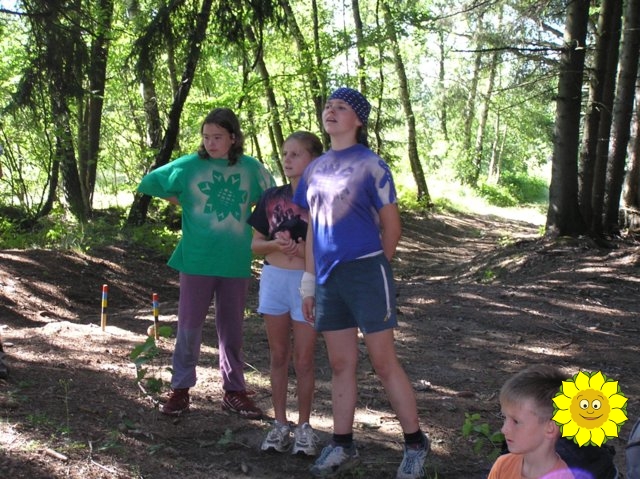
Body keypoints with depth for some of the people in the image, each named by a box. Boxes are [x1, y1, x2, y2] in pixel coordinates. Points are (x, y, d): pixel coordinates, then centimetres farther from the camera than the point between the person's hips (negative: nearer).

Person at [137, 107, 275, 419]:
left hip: (235, 262, 2)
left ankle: (234, 391, 21)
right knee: (189, 326, 4)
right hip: (196, 260, -1)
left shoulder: (252, 169, 2)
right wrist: (179, 201, 5)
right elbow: (148, 184, 8)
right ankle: (180, 388, 17)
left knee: (232, 329, 11)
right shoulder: (189, 166, -2)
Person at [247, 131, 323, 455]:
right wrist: (275, 244, -11)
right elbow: (255, 244, 10)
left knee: (304, 359, 3)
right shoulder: (271, 197, 6)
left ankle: (304, 426, 17)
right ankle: (280, 423, 21)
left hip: (308, 282, -3)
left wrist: (303, 249, -21)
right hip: (274, 279, 4)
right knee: (278, 355, 11)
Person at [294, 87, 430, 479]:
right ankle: (343, 447, 21)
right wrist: (308, 282, 13)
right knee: (341, 365, 11)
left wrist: (376, 269, 5)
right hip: (329, 276, 6)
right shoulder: (316, 169, 11)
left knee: (384, 362, -1)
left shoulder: (370, 164, -6)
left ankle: (416, 444, 11)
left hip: (365, 271, -6)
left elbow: (392, 225, -2)